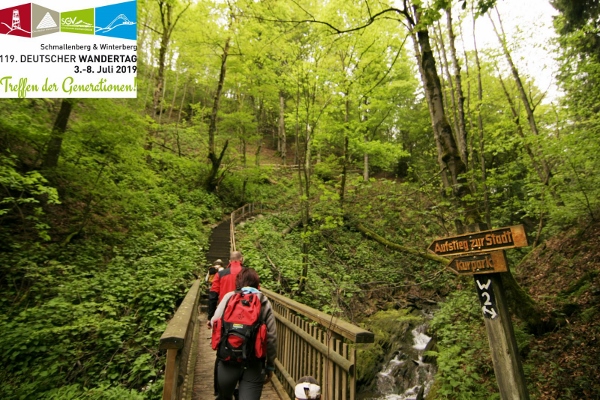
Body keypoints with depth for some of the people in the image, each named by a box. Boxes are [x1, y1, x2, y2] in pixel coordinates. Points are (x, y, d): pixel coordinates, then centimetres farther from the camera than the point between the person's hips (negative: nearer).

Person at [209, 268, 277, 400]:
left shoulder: (229, 297, 1)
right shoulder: (265, 302, 2)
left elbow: (214, 323, -5)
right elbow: (271, 337, 0)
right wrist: (270, 365, 11)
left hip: (229, 360, 1)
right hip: (254, 364, -1)